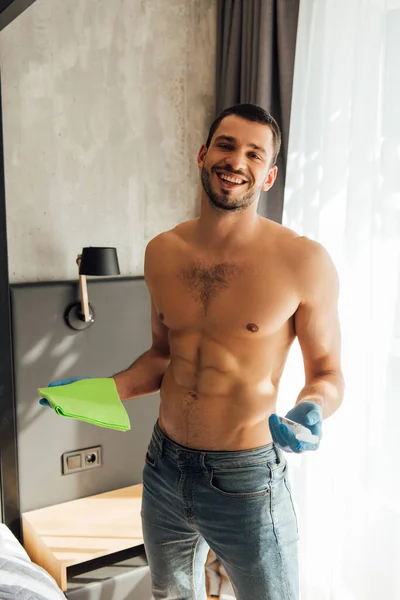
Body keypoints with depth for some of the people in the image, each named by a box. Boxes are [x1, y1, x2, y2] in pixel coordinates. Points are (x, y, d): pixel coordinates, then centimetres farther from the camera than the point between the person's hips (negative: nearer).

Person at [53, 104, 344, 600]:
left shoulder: (303, 261, -16)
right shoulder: (162, 252, -2)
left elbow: (327, 372, -6)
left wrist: (310, 409, -27)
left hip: (246, 480, -4)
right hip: (164, 468, 5)